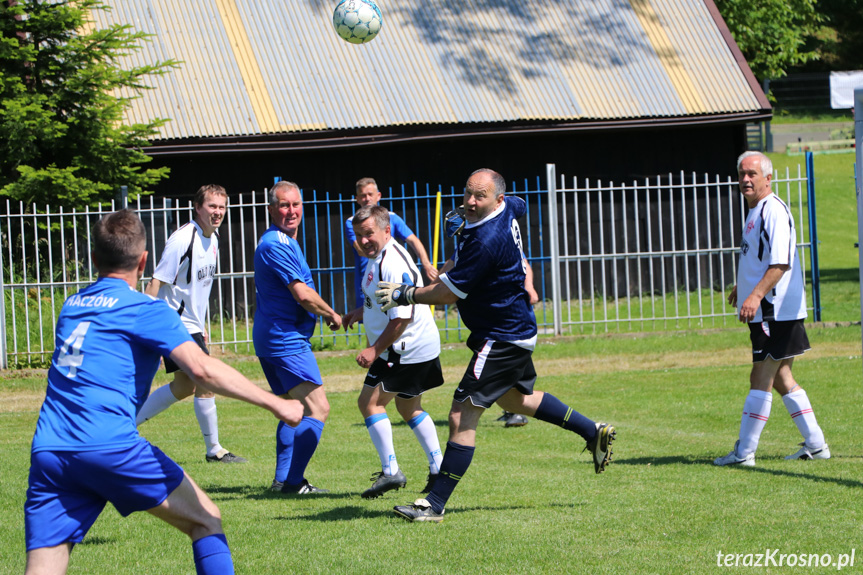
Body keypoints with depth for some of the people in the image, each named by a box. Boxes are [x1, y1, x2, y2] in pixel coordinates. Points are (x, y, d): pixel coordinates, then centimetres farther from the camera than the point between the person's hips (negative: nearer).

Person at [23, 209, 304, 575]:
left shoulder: (71, 306, 21)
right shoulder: (145, 309, 2)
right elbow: (200, 368, -10)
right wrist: (275, 404, -9)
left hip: (47, 451, 5)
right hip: (109, 445, -5)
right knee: (206, 521, 11)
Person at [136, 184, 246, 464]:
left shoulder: (212, 239, 9)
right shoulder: (183, 239, -19)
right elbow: (156, 283, -20)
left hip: (192, 324, 10)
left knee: (183, 387, 13)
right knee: (206, 382, -8)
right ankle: (214, 449, 2)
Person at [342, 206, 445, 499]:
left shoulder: (393, 264, -24)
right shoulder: (376, 257, 9)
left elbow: (402, 316, -27)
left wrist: (375, 349, -23)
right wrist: (361, 312, 13)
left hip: (407, 350, -11)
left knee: (370, 402, -7)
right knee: (409, 407, 21)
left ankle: (391, 472, -6)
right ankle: (438, 468, 25)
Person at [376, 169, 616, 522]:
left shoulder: (485, 241, -28)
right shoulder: (507, 209, -1)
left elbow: (447, 294, -22)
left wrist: (403, 295, -9)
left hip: (501, 340, -11)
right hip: (517, 331, 11)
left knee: (462, 416, -12)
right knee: (515, 399, 32)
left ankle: (435, 505, -13)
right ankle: (593, 432, 40)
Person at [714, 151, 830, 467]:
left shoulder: (774, 211, -15)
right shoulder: (756, 211, 17)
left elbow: (781, 264, -24)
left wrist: (757, 295, -32)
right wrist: (742, 287, 40)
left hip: (775, 310, -10)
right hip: (768, 312, 10)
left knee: (761, 378, -7)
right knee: (780, 379, 13)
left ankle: (744, 452, -6)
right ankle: (815, 444, 18)